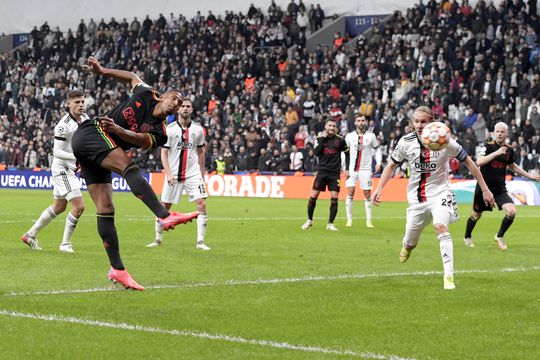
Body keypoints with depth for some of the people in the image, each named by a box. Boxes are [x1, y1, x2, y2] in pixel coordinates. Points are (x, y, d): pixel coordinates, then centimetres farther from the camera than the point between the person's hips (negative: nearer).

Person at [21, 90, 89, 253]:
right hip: (62, 168, -9)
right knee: (79, 206, -15)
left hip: (72, 169, 9)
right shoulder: (63, 125, -22)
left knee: (59, 207, 19)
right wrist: (77, 157, -33)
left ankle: (30, 235, 32)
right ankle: (65, 243, 0)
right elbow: (57, 152, -23)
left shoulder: (85, 118, 2)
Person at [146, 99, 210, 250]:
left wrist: (202, 174, 13)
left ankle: (200, 241, -8)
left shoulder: (198, 129, 4)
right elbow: (164, 153, -2)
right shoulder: (169, 129, -3)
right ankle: (158, 239, 21)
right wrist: (168, 173, -13)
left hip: (193, 173, 1)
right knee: (163, 208, 3)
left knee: (202, 205, -13)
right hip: (173, 174, -1)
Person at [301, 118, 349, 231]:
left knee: (334, 198, -8)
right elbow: (316, 152, -10)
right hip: (322, 171, 1)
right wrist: (323, 139, -12)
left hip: (335, 173, -1)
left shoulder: (340, 140, 1)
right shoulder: (320, 139, 4)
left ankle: (330, 224, 2)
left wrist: (347, 169, 7)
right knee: (313, 196, -3)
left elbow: (347, 153, 13)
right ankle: (309, 220, 14)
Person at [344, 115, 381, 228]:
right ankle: (349, 219, 1)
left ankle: (368, 220, 10)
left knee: (367, 195, 1)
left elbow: (377, 150, 11)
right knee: (350, 193, -8)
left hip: (366, 169, 0)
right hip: (352, 169, 0)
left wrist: (378, 163, -3)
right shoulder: (350, 136, 3)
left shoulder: (371, 136, 2)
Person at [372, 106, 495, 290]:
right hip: (416, 197, 3)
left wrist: (485, 190, -1)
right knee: (410, 243, 8)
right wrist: (379, 188, -5)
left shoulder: (445, 141, -13)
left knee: (441, 227, -31)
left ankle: (449, 275, -29)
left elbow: (468, 163, -2)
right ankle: (407, 246, 50)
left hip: (440, 194, -3)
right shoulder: (406, 142, -7)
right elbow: (391, 166, 8)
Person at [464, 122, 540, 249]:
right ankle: (467, 237, 43)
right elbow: (479, 162, -29)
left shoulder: (509, 150, 3)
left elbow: (512, 166, 24)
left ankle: (500, 236, 7)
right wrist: (496, 153, -35)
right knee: (476, 215, 12)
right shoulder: (488, 146, -12)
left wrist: (529, 175, 23)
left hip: (500, 189, 3)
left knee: (511, 211, -18)